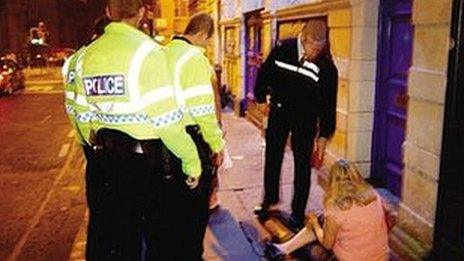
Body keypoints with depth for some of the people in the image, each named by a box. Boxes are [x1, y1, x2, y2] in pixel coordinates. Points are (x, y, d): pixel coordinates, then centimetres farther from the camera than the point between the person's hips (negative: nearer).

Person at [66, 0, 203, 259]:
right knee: (156, 236, 14)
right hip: (146, 160, -5)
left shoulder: (87, 56, 4)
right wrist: (192, 160, -9)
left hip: (105, 158, 6)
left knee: (106, 237, 19)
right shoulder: (146, 50, -15)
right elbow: (167, 119, -19)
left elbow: (84, 117, 9)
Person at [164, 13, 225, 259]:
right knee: (196, 204, 9)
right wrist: (217, 145, -9)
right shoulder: (195, 58, -15)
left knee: (174, 199, 22)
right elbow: (203, 109, -20)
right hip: (190, 137, -8)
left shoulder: (166, 52, 7)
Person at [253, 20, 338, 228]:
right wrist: (261, 97, 9)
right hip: (279, 112, 3)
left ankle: (298, 211, 18)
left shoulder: (327, 67, -19)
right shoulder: (282, 50, -15)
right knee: (272, 159, 14)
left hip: (305, 119, -2)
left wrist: (323, 136, -9)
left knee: (302, 166, 3)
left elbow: (328, 105, -12)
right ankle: (270, 199, 35)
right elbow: (264, 73, 3)